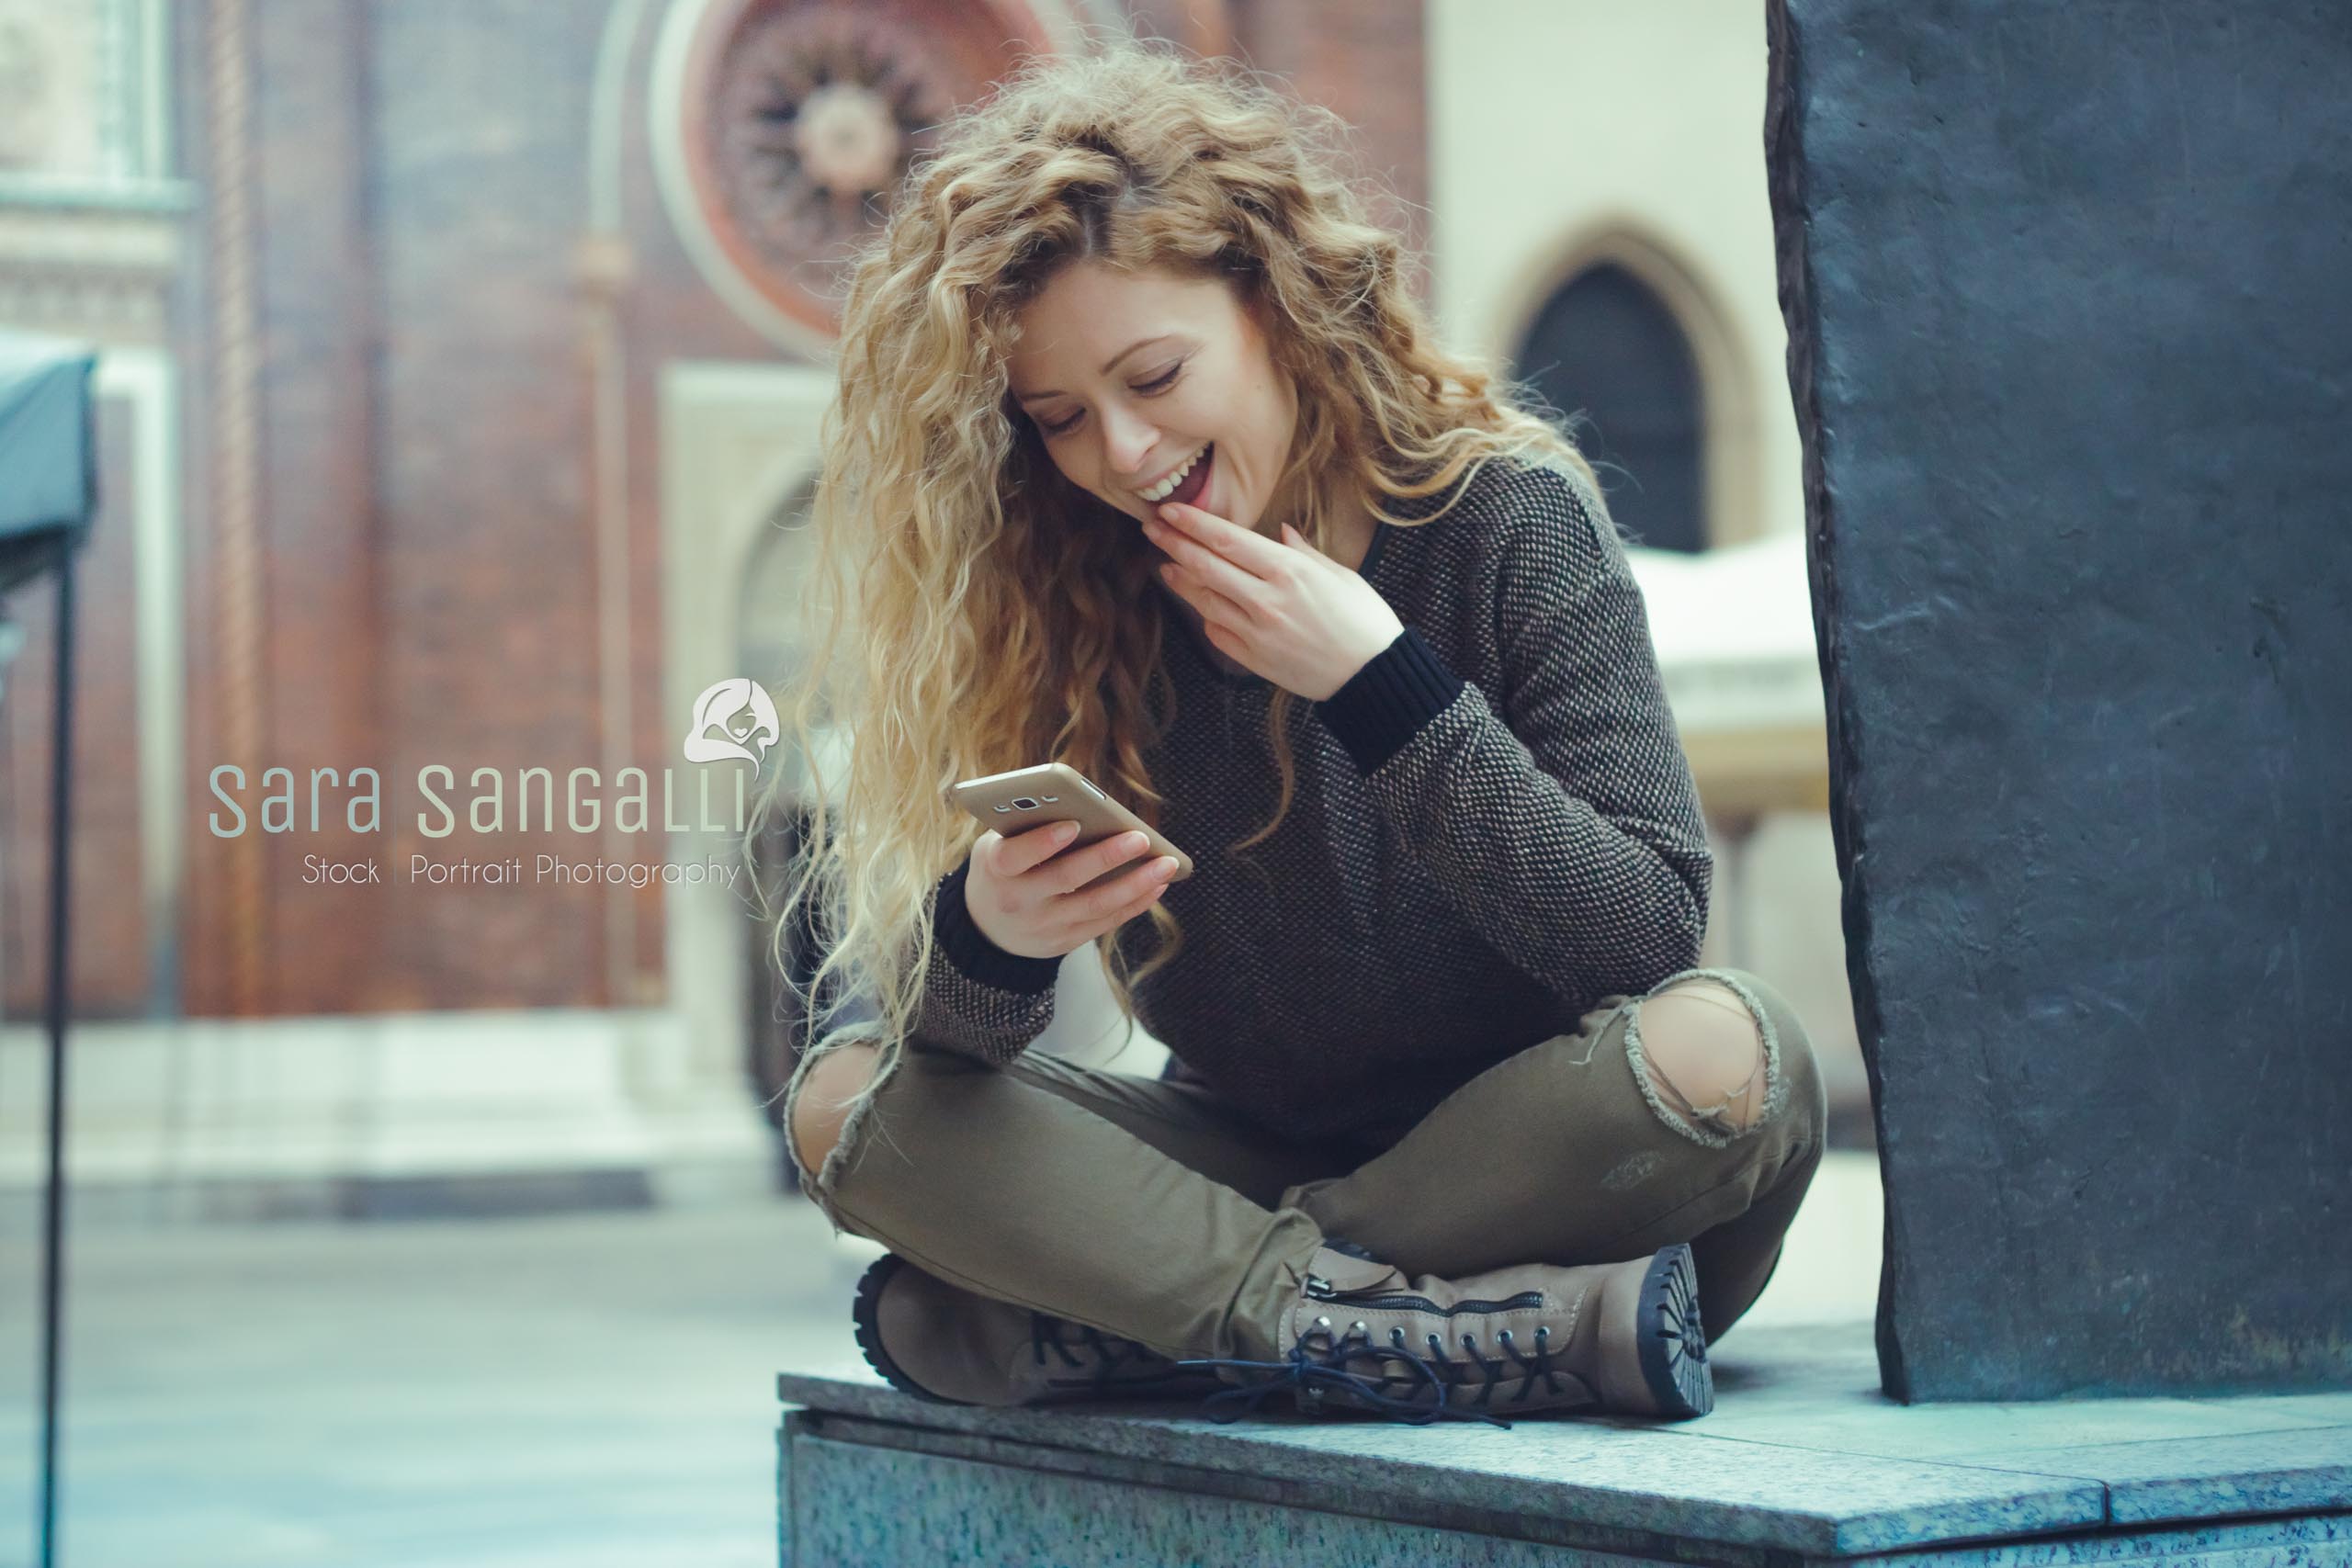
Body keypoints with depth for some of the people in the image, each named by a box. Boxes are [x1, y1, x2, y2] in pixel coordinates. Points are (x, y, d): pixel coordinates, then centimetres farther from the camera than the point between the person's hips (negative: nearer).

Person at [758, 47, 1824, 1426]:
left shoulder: (1507, 519, -10)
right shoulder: (1053, 589, -4)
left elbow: (1647, 942, -18)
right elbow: (941, 1024, -9)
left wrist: (1377, 682, -25)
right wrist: (987, 935, -33)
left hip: (1528, 1164, -2)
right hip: (1240, 1158, 2)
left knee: (1727, 1053, -33)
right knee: (848, 1097, -18)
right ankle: (1508, 1333, -30)